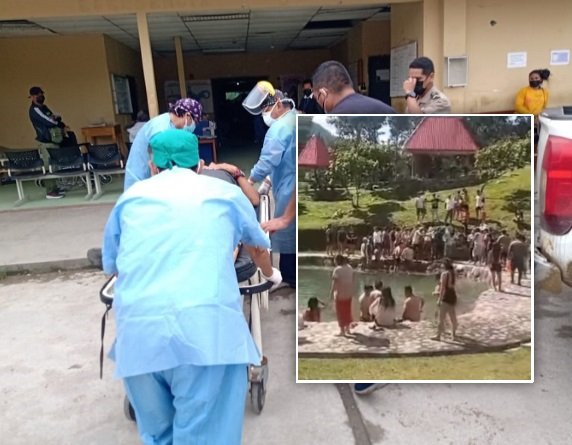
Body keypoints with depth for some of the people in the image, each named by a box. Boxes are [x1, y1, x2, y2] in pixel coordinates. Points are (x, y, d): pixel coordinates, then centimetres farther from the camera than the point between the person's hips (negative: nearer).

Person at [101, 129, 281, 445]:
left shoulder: (131, 196, 23)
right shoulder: (226, 193, 21)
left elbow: (110, 265, 36)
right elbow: (259, 246, 40)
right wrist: (269, 273, 61)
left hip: (137, 329, 3)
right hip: (206, 324, -2)